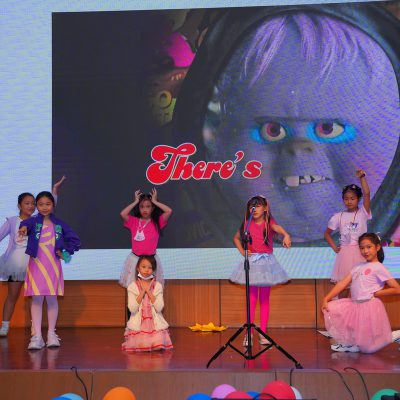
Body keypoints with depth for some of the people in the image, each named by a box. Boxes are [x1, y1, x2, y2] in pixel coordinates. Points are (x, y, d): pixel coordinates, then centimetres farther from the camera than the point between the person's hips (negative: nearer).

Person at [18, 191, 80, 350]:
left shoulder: (59, 224, 7)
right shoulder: (34, 221, 0)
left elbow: (75, 240, 11)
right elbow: (26, 224, -25)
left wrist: (66, 252, -1)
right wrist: (24, 228, -48)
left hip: (53, 265, 1)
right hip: (36, 264, -1)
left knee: (52, 299, 5)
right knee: (37, 299, -3)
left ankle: (51, 334, 15)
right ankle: (37, 336, -1)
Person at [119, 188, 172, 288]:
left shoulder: (157, 222, -1)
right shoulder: (133, 221, 0)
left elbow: (169, 211, -14)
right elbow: (122, 214, -17)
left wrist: (155, 201, -6)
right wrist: (135, 202, -8)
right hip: (135, 259, 0)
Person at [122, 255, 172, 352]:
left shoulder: (158, 286, 2)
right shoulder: (132, 286, 0)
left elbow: (159, 308, -9)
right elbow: (132, 309, -11)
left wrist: (149, 291, -11)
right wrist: (142, 292, -13)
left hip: (155, 322, 1)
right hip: (138, 323, -1)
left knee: (159, 345, -19)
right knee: (138, 347, -17)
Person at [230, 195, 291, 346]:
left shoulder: (269, 223, -4)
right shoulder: (247, 224, 3)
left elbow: (278, 228, -28)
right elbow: (236, 238, 20)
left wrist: (286, 235, -50)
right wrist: (242, 251, 3)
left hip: (266, 262, 0)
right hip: (251, 262, 1)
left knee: (265, 299, 5)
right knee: (251, 299, -2)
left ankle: (263, 333, 11)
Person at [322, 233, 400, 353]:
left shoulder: (379, 268, -7)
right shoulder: (359, 267, 12)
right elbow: (343, 283, 6)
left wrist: (375, 294, -10)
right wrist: (326, 299, -4)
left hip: (369, 306, -7)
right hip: (354, 305, 7)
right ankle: (349, 342, 7)